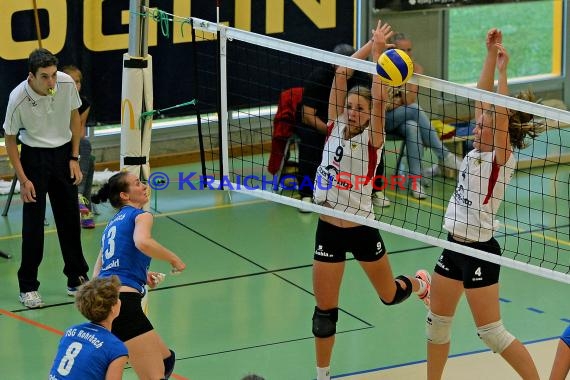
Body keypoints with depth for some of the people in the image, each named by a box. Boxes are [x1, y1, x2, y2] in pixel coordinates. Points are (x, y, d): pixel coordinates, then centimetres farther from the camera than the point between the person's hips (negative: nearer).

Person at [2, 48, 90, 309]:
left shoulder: (66, 84, -15)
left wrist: (74, 158, 2)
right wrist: (23, 179, -11)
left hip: (64, 153, 4)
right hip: (34, 157, -4)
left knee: (70, 219, 9)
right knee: (33, 222, -4)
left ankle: (77, 279, 22)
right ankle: (27, 287, 6)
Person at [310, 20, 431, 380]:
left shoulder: (372, 139, -11)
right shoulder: (335, 127, -4)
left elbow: (379, 100, -26)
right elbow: (342, 74, -10)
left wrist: (378, 53, -26)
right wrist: (371, 45, -12)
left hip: (362, 230, -2)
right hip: (328, 231, 2)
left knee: (390, 295, 17)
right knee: (325, 310, 2)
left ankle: (420, 283, 51)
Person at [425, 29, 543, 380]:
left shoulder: (502, 160, -14)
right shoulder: (479, 152, 4)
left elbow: (501, 114, -29)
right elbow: (483, 100, 3)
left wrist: (503, 70, -30)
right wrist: (491, 56, -3)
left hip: (479, 252, -8)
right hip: (455, 246, 8)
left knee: (492, 332, -4)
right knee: (437, 322, 14)